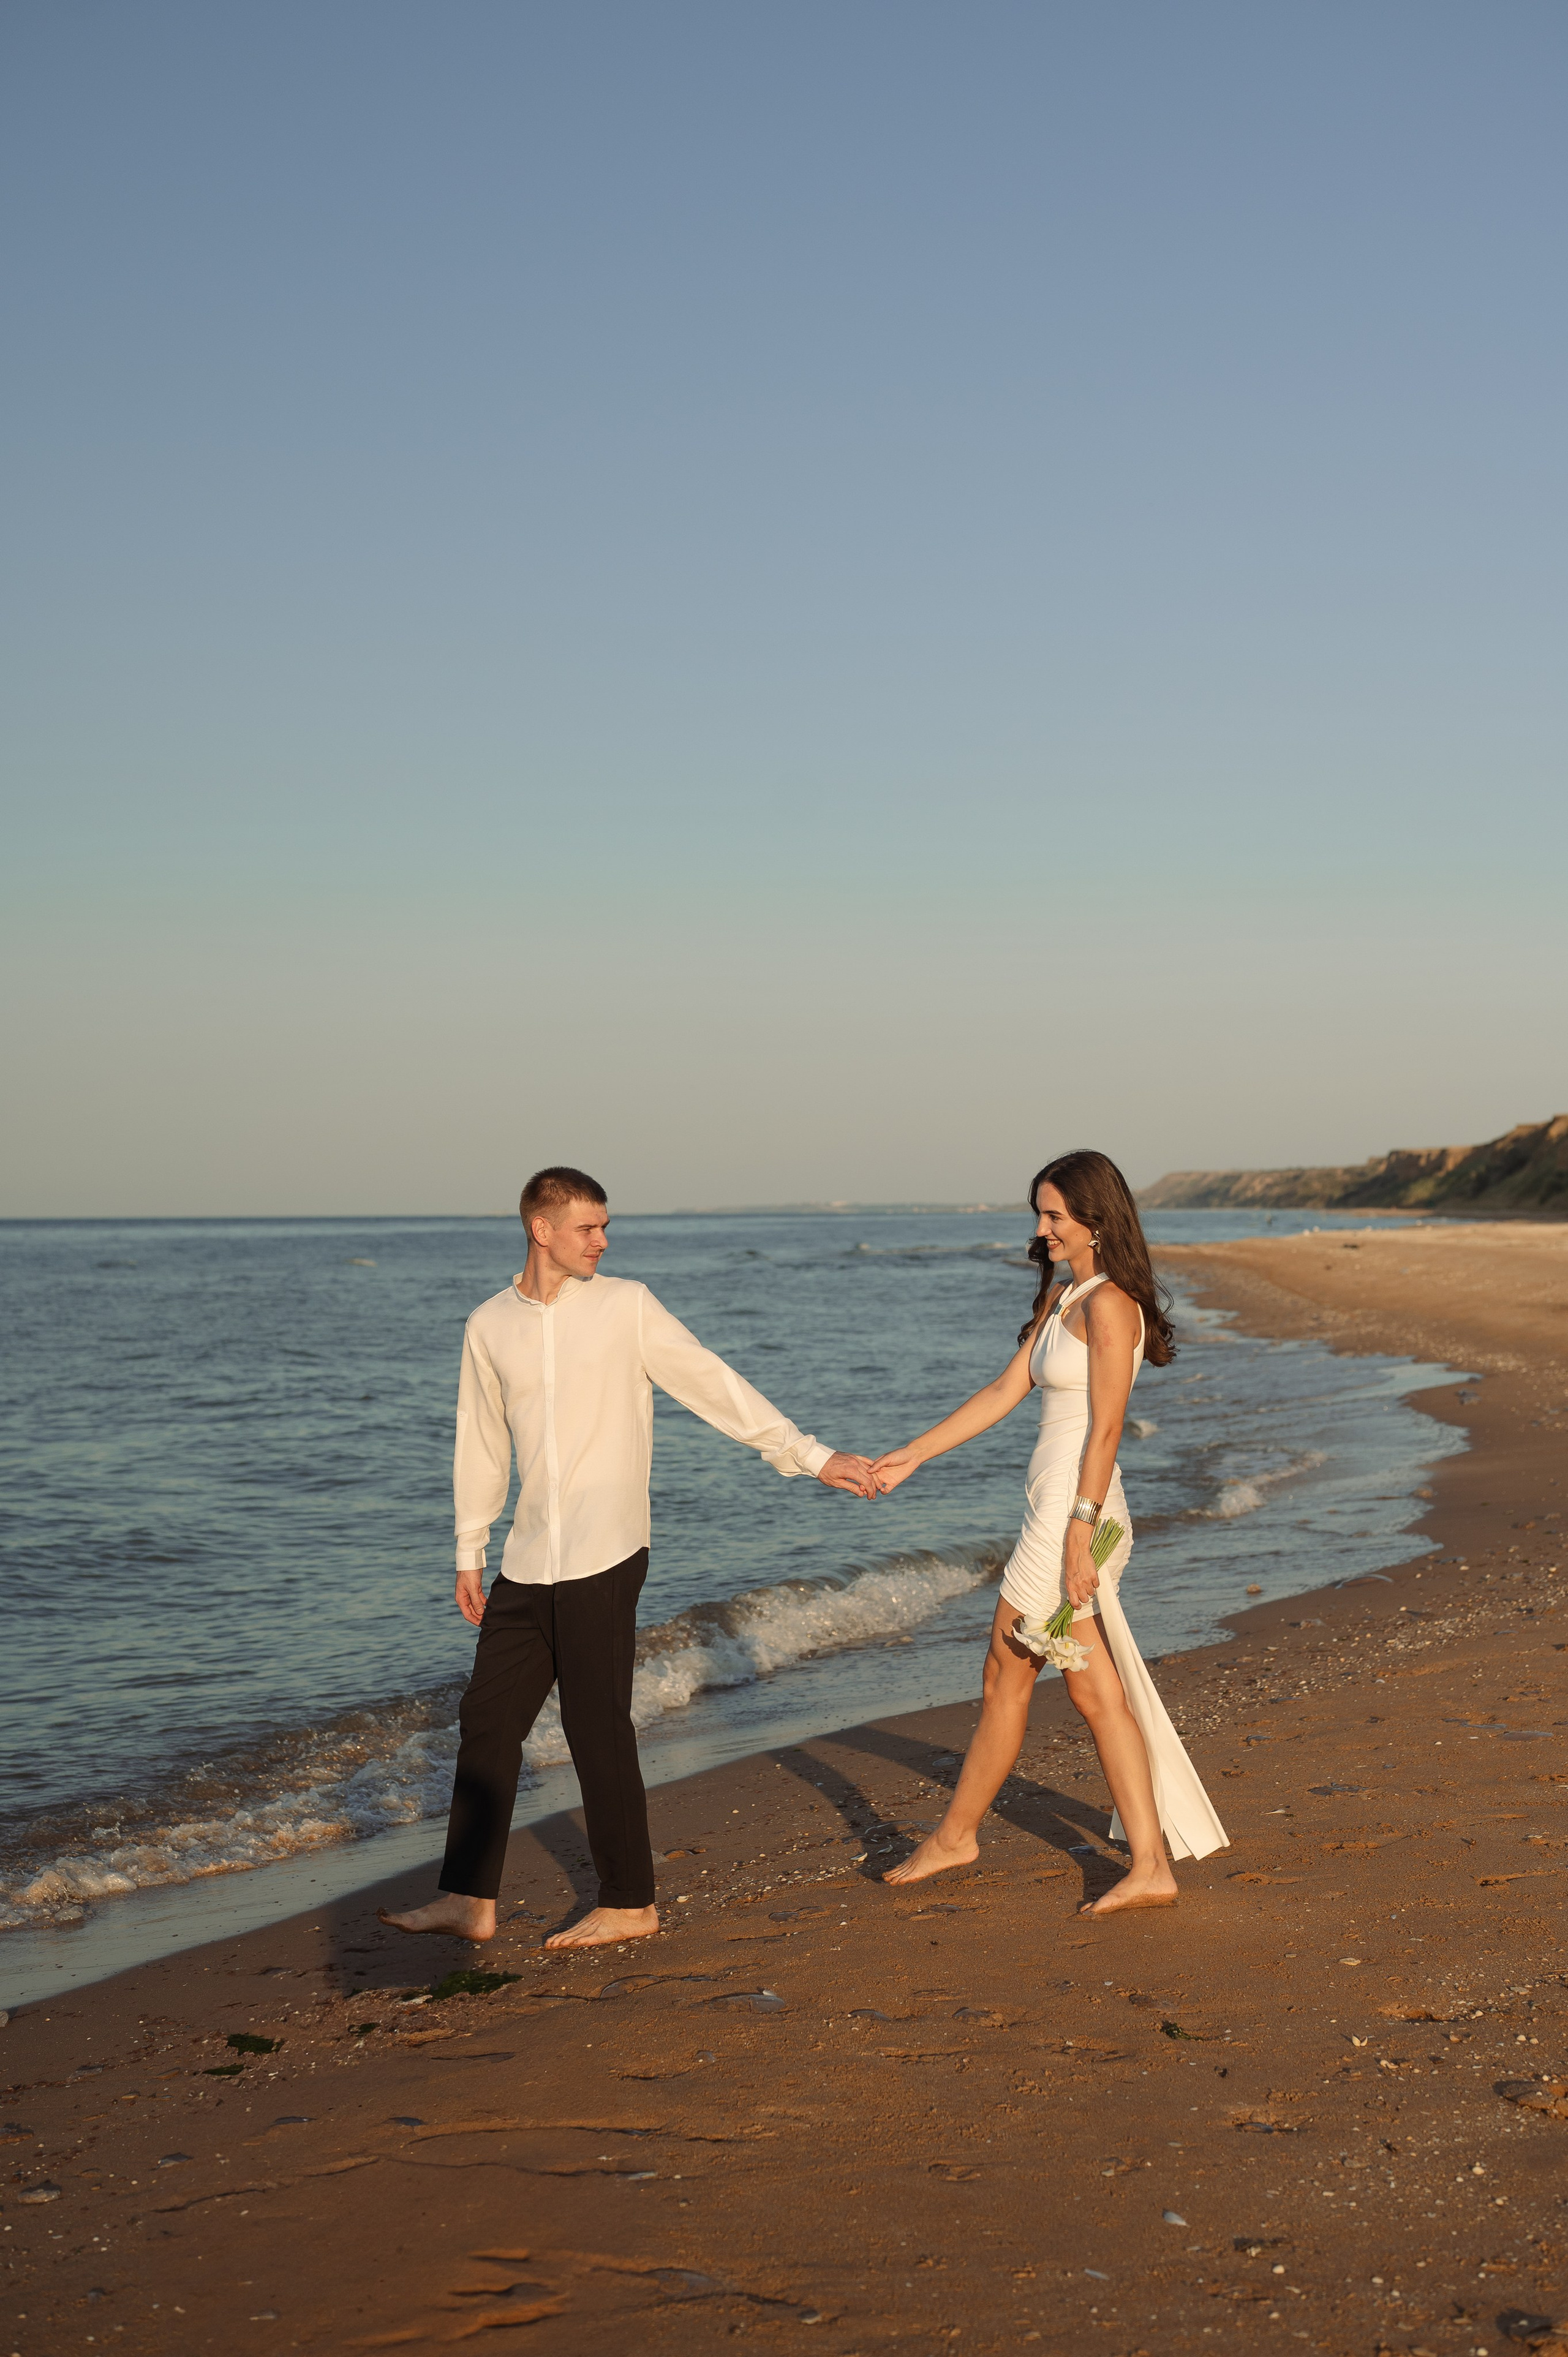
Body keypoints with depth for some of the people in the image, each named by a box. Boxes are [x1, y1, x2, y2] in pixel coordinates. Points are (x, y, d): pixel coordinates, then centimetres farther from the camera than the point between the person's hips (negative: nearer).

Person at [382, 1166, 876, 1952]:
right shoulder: (488, 1327, 9)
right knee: (487, 1718, 6)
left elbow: (713, 1384, -2)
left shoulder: (626, 1306, -1)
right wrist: (470, 1553, 19)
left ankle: (630, 1903, 10)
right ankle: (470, 1901, 15)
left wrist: (810, 1456, -6)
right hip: (528, 1563, 5)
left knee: (598, 1728, -3)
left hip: (602, 1559, -5)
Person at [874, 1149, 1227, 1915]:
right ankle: (1150, 1866, 8)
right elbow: (1005, 1391, 17)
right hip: (1057, 1508, 9)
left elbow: (1105, 1428, -18)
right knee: (1095, 1692, 8)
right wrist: (911, 1457, 16)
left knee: (1007, 1672, 5)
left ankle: (955, 1835, 20)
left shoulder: (1108, 1305, -14)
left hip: (1075, 1509, -9)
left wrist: (1079, 1535, -20)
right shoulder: (1059, 1297, 14)